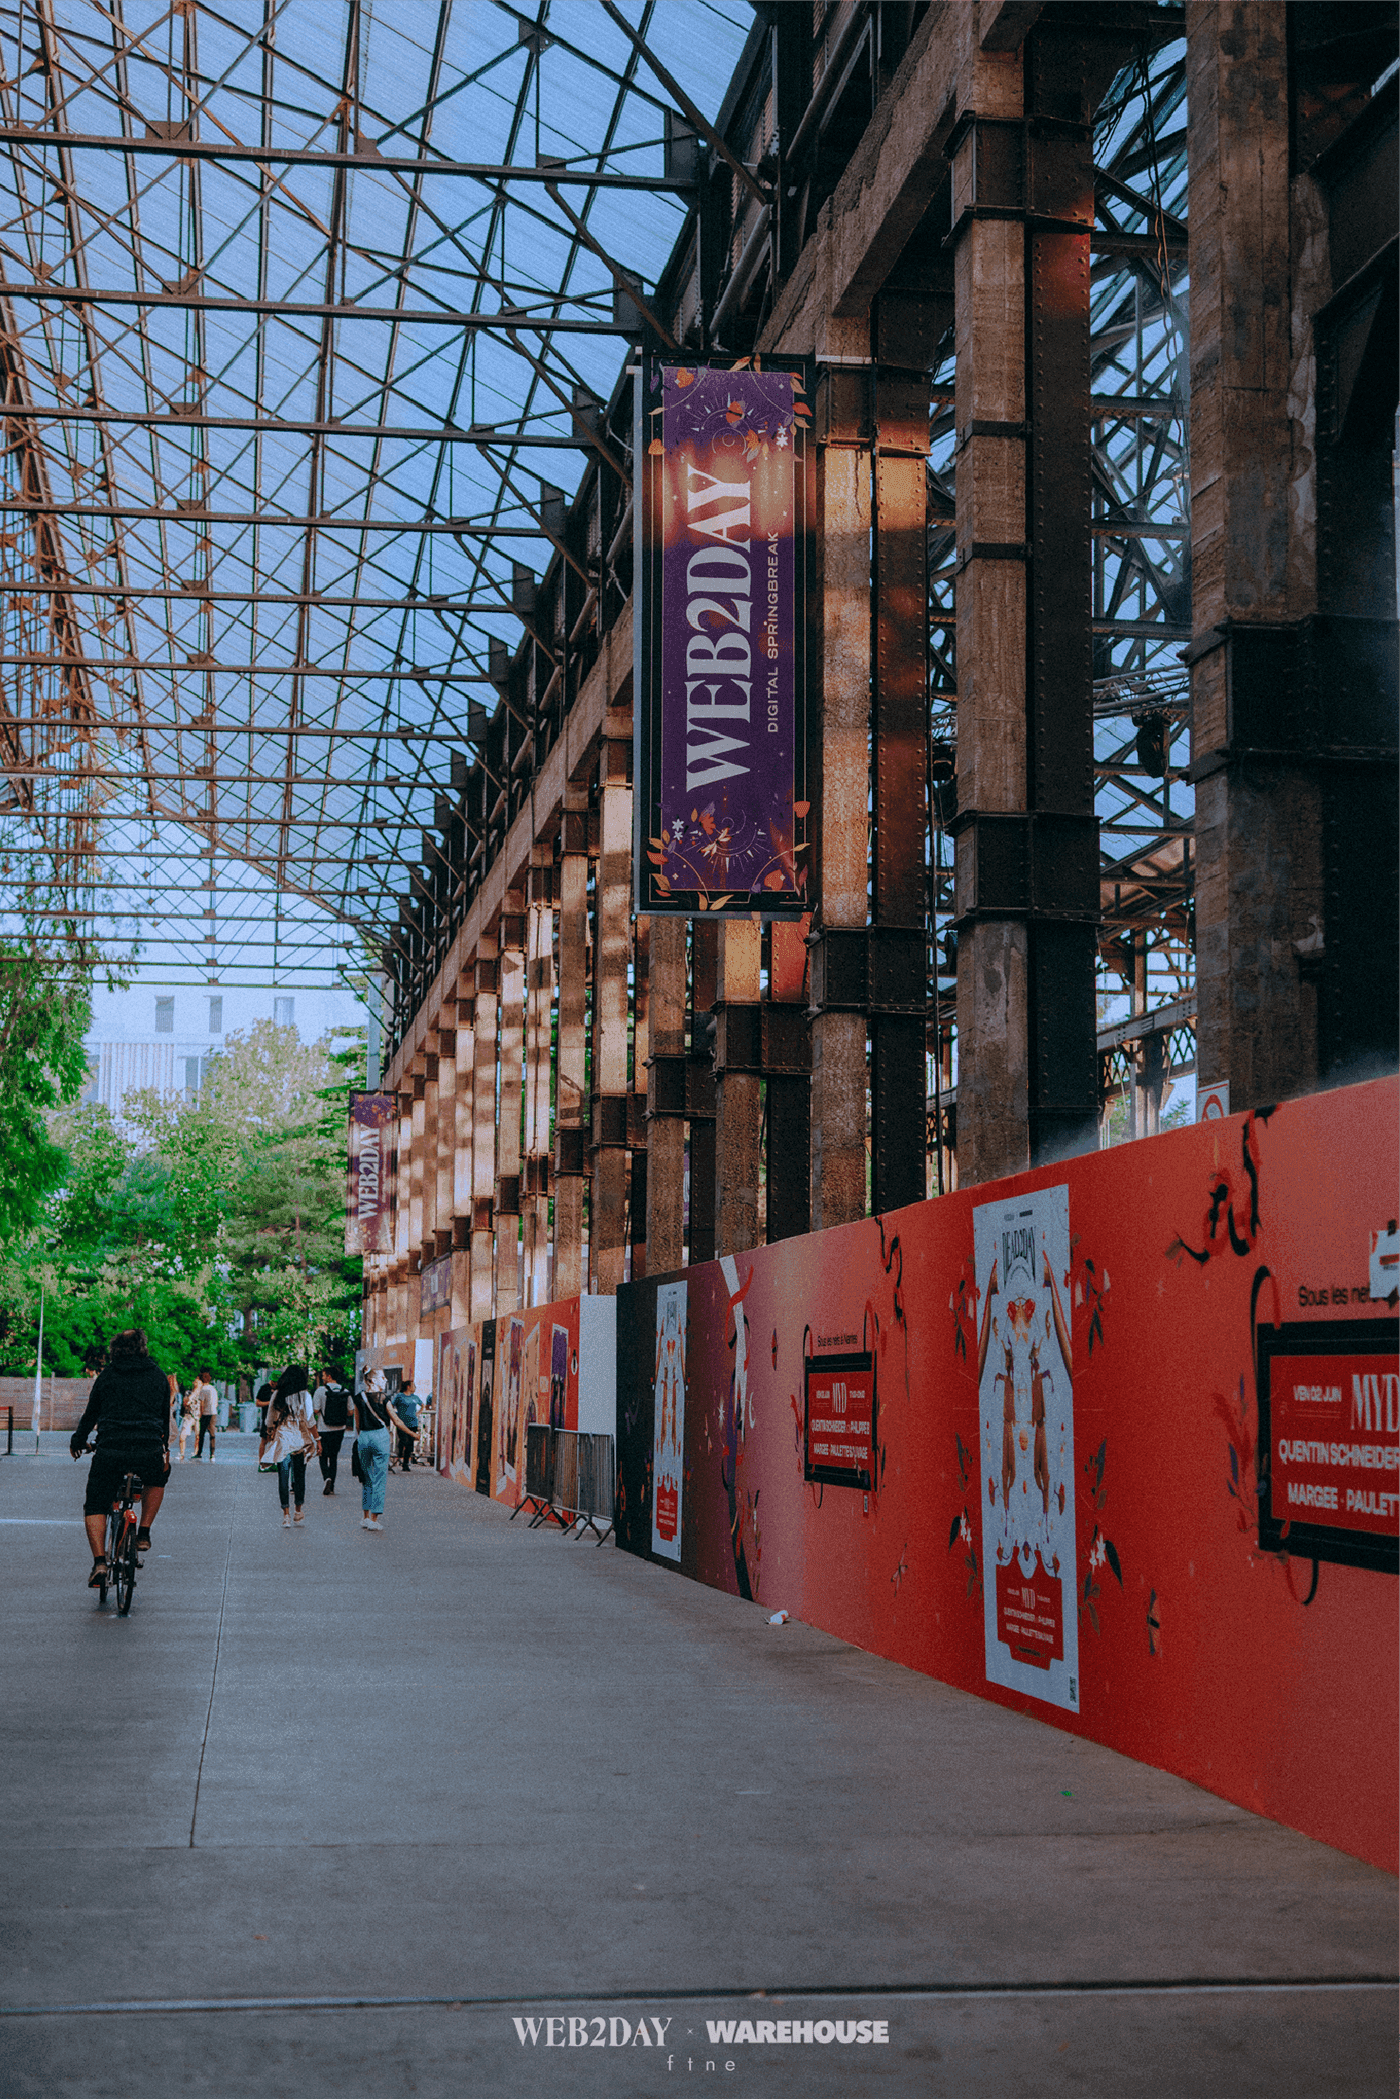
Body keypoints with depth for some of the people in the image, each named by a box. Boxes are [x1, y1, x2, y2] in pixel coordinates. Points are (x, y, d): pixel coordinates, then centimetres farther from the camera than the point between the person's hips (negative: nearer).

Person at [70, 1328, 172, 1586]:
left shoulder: (106, 1376, 12)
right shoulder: (158, 1377, 15)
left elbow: (91, 1414, 19)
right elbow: (165, 1417, 25)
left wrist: (77, 1441, 36)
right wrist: (165, 1449, 40)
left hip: (110, 1451, -1)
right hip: (150, 1453, 1)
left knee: (95, 1507, 12)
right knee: (157, 1479, 34)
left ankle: (99, 1562, -5)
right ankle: (144, 1534, 21)